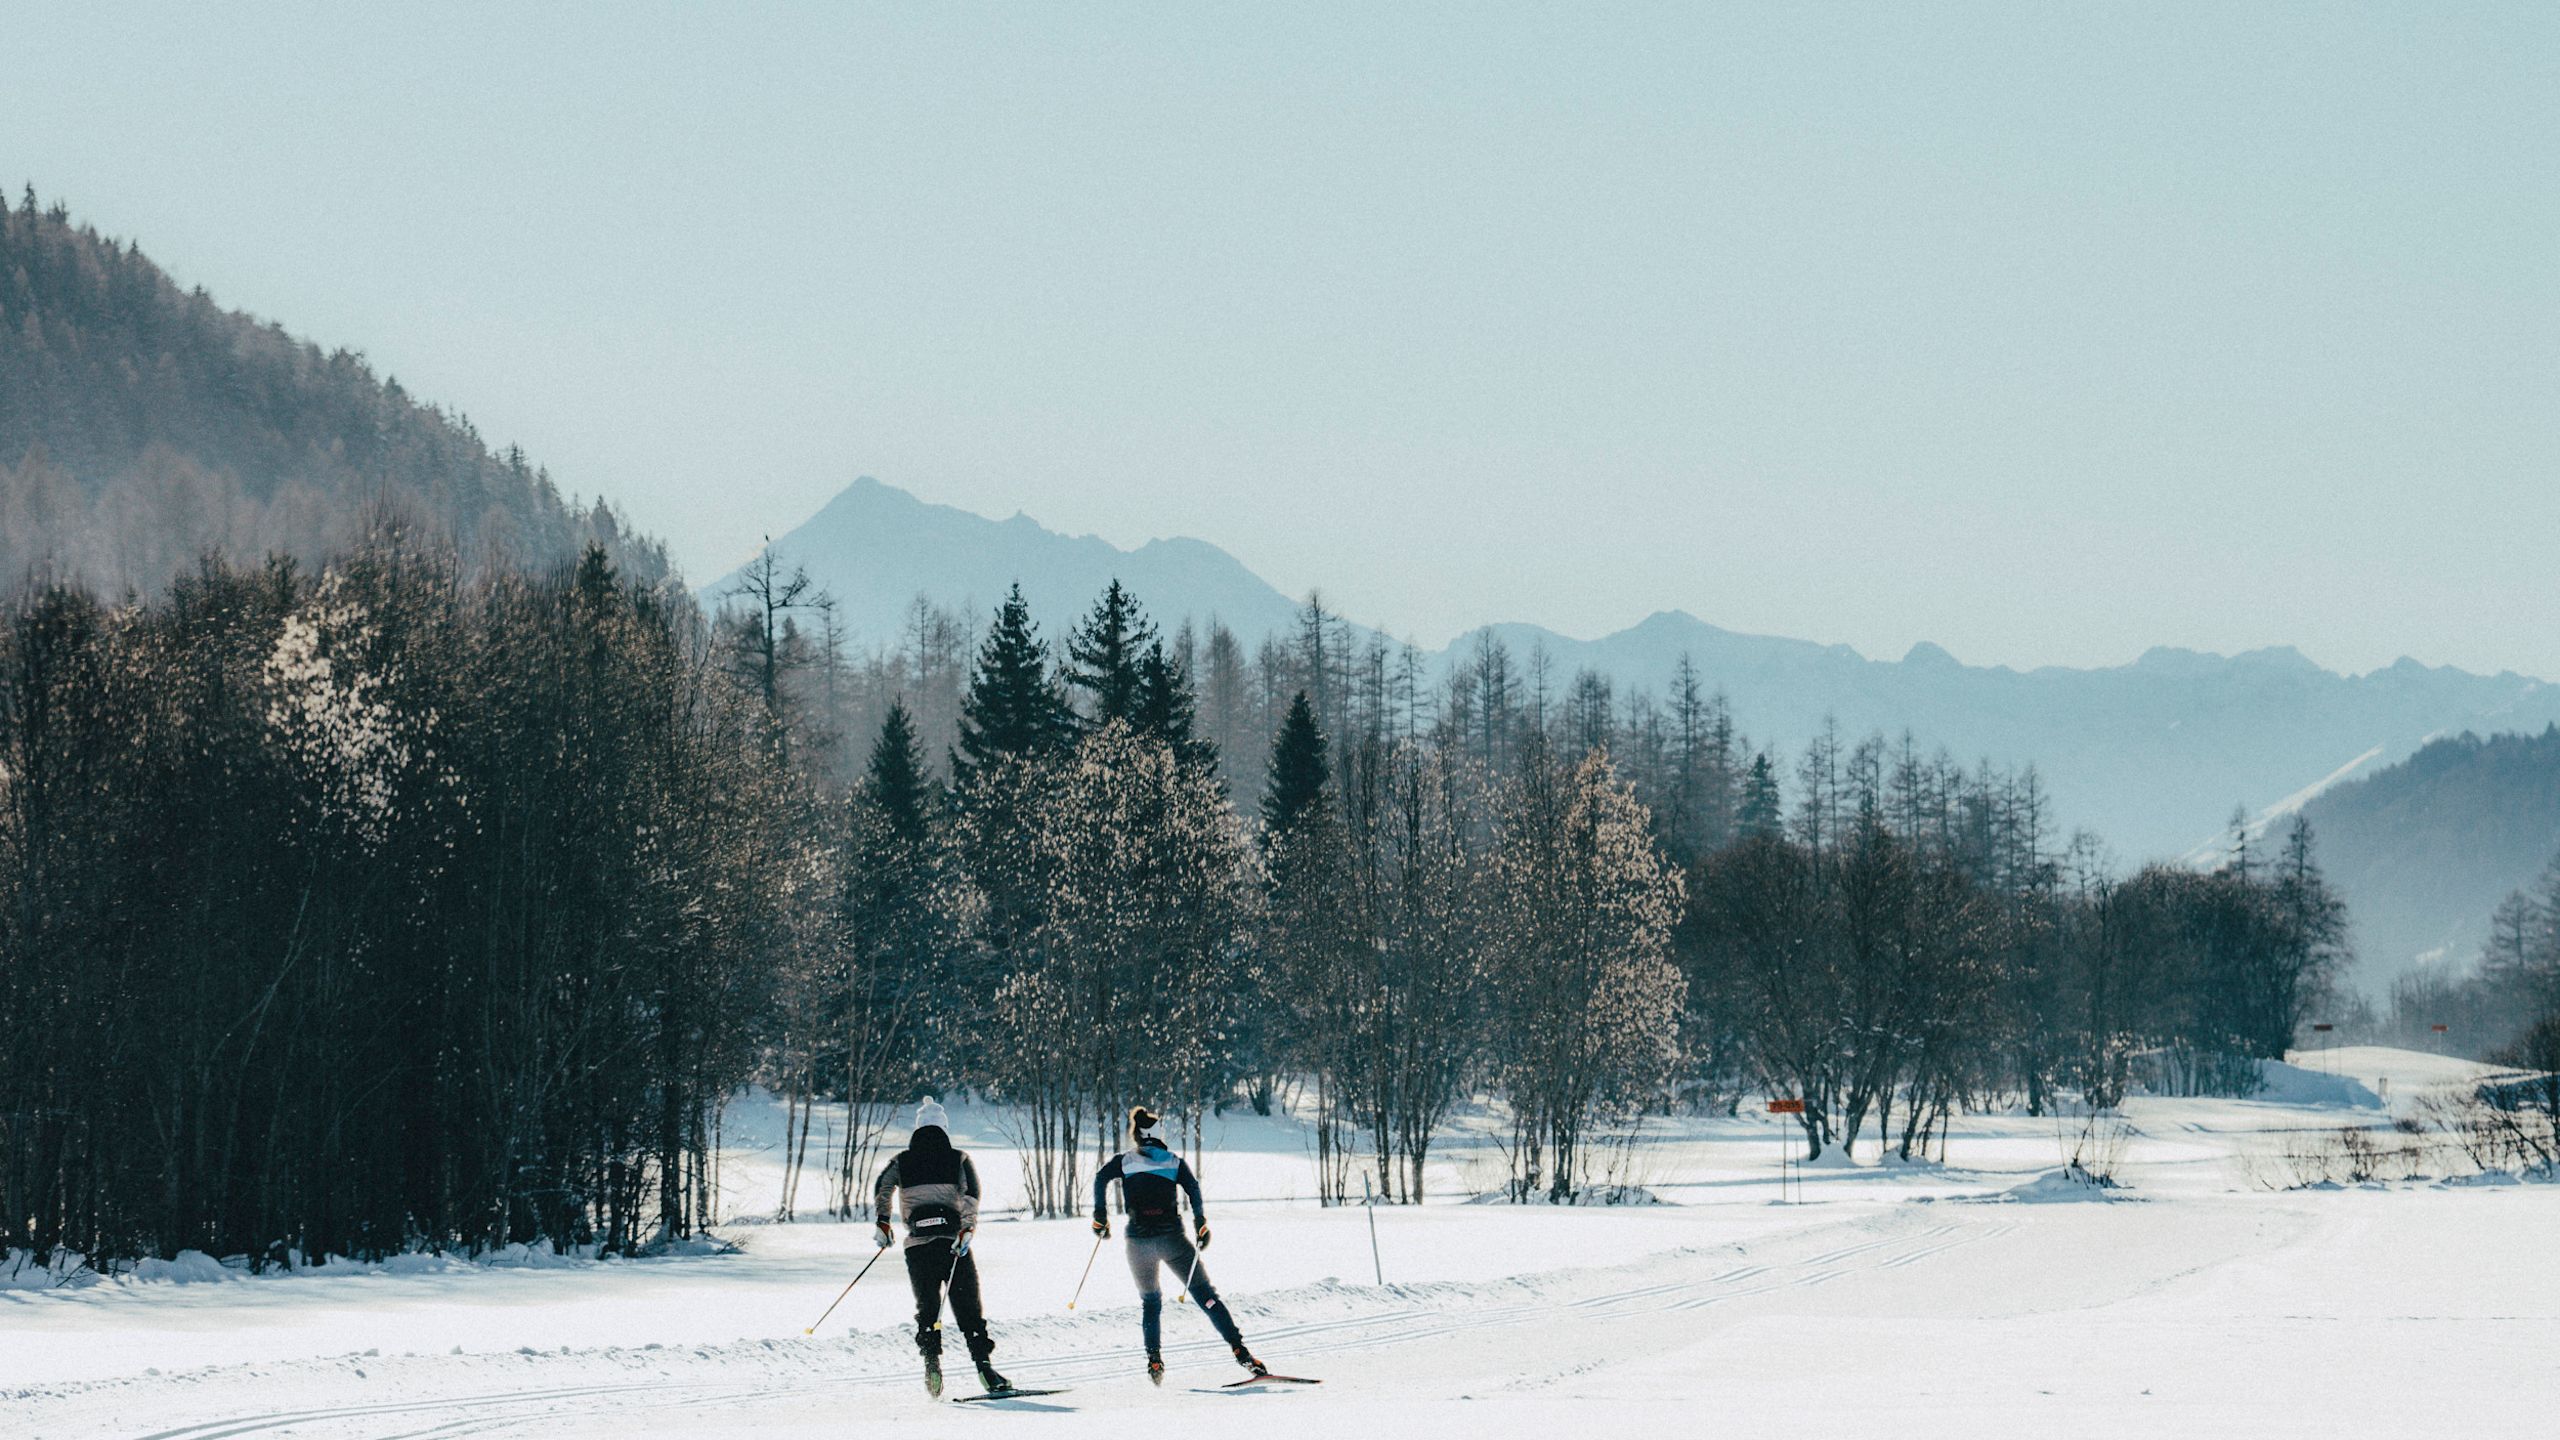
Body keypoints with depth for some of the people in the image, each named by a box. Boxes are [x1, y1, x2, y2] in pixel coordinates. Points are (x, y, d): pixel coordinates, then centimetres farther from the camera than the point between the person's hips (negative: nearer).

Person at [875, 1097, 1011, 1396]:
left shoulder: (902, 1161, 9)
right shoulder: (958, 1159, 5)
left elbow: (881, 1190, -2)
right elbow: (970, 1194, -9)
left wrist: (883, 1224, 8)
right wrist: (968, 1228, -15)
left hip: (917, 1245, 1)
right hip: (954, 1244, -1)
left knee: (927, 1308, 12)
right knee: (969, 1308, 4)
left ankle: (931, 1360, -8)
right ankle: (983, 1365, -7)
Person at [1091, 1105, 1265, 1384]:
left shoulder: (1125, 1160, 11)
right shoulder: (1175, 1161, 10)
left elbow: (1101, 1178, -4)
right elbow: (1193, 1188, -5)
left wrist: (1101, 1216, 2)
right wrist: (1201, 1224, -1)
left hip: (1138, 1239, 1)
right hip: (1172, 1236, -1)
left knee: (1150, 1301, 21)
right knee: (1205, 1294, -1)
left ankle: (1154, 1360, 7)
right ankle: (1238, 1348, -15)